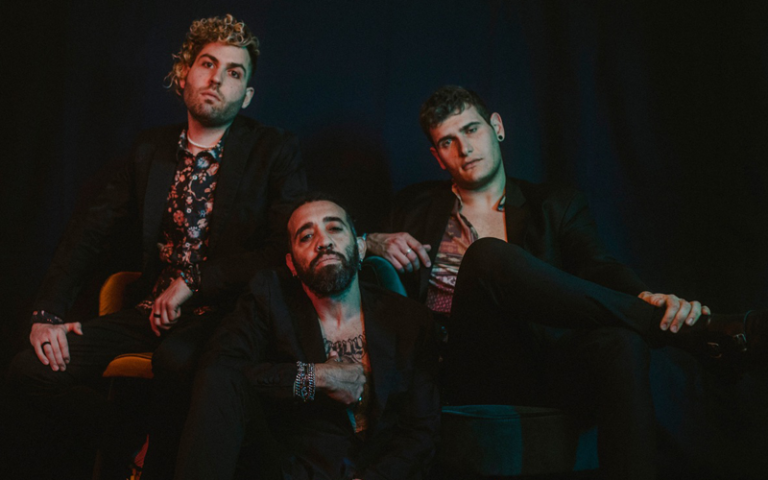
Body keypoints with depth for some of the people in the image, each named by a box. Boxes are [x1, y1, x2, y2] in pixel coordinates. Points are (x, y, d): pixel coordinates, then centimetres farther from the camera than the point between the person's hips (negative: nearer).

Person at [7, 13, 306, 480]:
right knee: (33, 367, -12)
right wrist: (49, 312, -2)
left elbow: (287, 248, -13)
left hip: (226, 314, -5)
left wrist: (193, 281, -17)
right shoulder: (151, 150, 12)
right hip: (153, 313, 5)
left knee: (175, 359, -38)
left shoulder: (276, 151, -2)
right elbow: (89, 230, 11)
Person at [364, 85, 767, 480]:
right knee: (487, 255, -30)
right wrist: (378, 243, -5)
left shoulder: (556, 206, 19)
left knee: (619, 339, -35)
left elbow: (599, 267, 2)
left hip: (543, 370, 1)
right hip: (471, 372, 0)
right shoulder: (417, 206, 22)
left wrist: (646, 297, -22)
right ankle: (703, 331, -30)